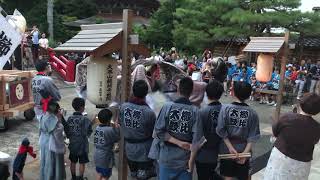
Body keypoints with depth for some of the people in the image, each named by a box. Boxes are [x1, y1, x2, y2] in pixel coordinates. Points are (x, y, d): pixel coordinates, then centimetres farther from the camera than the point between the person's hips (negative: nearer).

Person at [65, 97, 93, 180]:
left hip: (72, 145, 5)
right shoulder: (85, 119, -20)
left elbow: (67, 132, 2)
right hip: (82, 145, -5)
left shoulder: (69, 118, -5)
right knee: (82, 163, 11)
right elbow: (88, 132, -18)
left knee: (73, 162, 18)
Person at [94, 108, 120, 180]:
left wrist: (111, 127, 2)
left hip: (97, 156, 7)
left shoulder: (97, 128, -1)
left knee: (99, 174, 23)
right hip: (105, 157, -7)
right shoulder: (110, 130, -23)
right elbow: (117, 138, -13)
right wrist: (116, 127, -4)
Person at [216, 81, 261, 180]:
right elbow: (252, 136, -10)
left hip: (227, 150, 0)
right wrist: (245, 153, -7)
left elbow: (221, 131, -14)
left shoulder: (225, 108, -12)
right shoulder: (252, 113, -9)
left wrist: (230, 148, -10)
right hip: (244, 150, 1)